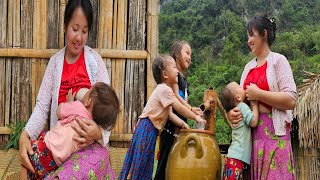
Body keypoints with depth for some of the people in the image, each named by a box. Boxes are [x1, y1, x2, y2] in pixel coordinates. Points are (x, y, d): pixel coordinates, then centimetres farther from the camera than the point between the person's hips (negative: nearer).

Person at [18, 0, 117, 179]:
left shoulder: (95, 60, 0)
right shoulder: (55, 62, 6)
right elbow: (42, 106, 2)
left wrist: (98, 132, -24)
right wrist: (25, 135, -17)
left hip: (91, 145, -3)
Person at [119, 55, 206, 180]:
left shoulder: (164, 89, 15)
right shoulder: (165, 90, -15)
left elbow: (170, 113, 11)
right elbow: (179, 108, -18)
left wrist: (182, 124, 0)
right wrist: (196, 117, -8)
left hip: (151, 130, 10)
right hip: (147, 129, -10)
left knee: (146, 165, 11)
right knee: (142, 164, -6)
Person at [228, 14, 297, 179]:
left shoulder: (278, 60, -2)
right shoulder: (248, 67, 17)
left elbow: (291, 100, -12)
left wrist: (258, 94, -13)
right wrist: (232, 112, -3)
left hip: (273, 132, -6)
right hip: (250, 132, 6)